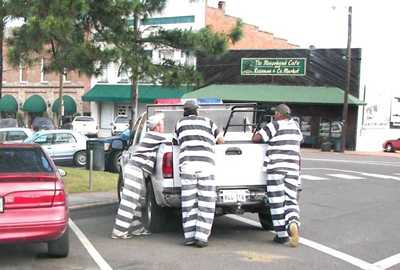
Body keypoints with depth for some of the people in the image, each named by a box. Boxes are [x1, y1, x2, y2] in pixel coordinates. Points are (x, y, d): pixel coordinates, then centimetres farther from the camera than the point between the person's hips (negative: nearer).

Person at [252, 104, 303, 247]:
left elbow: (255, 138, -6)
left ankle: (282, 234, 1)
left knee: (277, 202, 1)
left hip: (276, 167, -5)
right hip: (293, 168, 5)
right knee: (290, 200, 6)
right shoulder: (294, 125, 13)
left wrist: (256, 132, 15)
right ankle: (293, 223, -22)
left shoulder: (275, 125, -5)